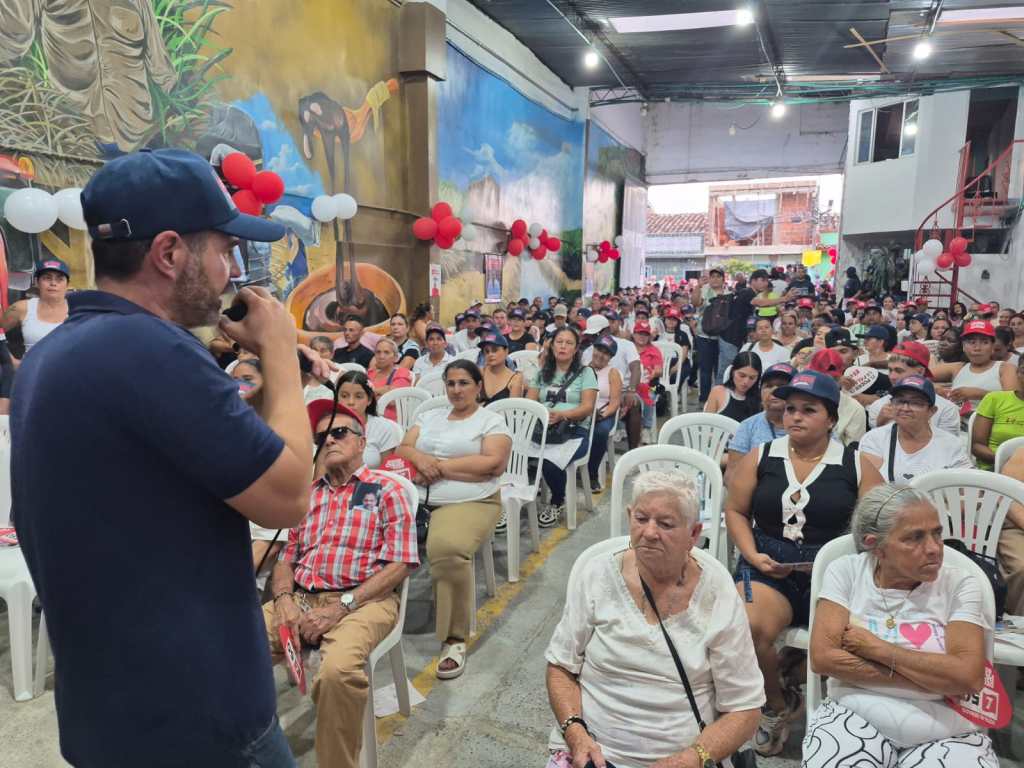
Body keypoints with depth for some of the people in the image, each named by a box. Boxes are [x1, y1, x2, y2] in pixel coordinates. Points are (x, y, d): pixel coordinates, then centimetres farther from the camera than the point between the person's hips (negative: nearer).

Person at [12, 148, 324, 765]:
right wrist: (279, 352, -10)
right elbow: (288, 498, -21)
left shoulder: (51, 354, 6)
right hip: (194, 716, -9)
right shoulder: (147, 346, -26)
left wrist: (272, 369, 7)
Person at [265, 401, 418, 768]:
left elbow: (400, 565, -6)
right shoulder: (305, 494, 19)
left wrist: (341, 606, -14)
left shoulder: (385, 490, 3)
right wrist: (283, 599, -7)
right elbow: (284, 559, 16)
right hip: (300, 599, 5)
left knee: (338, 669, -35)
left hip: (362, 601, -5)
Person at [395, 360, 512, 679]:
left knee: (447, 548, -36)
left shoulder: (492, 421, 8)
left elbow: (494, 463, -7)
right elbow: (402, 449, 15)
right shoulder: (429, 416, 24)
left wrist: (440, 466, -8)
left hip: (469, 501, -5)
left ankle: (455, 638, -19)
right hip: (415, 497, 5)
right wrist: (419, 458, -9)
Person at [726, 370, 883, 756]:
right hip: (769, 567, 1)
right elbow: (735, 511, 12)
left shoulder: (856, 465, 4)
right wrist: (752, 555, -4)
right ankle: (777, 704, 7)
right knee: (750, 629, -28)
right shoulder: (760, 457, 7)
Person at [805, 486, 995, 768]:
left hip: (945, 732, 1)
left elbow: (969, 677, -15)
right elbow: (823, 657, -12)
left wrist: (878, 649, -12)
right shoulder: (846, 571, -2)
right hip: (854, 717, -1)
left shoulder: (960, 584, -2)